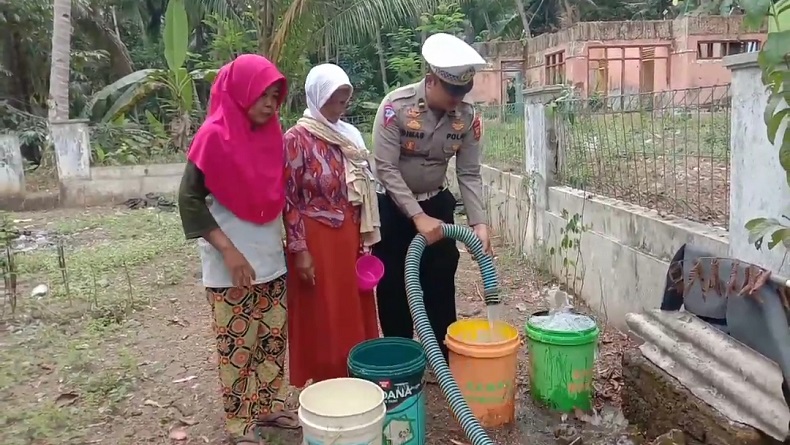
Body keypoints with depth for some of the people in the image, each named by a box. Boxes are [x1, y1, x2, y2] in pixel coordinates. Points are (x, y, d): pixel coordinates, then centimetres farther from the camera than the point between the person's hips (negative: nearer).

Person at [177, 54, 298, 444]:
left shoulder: (271, 133, 5)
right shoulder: (214, 137, -13)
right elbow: (189, 199, -14)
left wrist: (288, 245, 11)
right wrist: (228, 251, -18)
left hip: (271, 261, 6)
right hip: (230, 266, -6)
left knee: (273, 338, 14)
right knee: (237, 345, 4)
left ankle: (269, 406, 31)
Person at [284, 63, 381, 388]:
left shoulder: (349, 135, 8)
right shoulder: (296, 139, -11)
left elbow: (362, 191, 12)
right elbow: (289, 200, -12)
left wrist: (365, 239, 10)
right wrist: (299, 250, -15)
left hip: (349, 237, 6)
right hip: (316, 240, -6)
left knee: (354, 309, 15)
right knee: (321, 316, 6)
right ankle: (323, 382, 21)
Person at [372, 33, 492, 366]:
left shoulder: (468, 117, -12)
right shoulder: (396, 106, -24)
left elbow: (469, 174, -8)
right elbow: (386, 169, -24)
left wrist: (478, 223, -19)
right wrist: (417, 217, -28)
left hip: (437, 203, 3)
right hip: (392, 206, -3)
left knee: (441, 283, 7)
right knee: (393, 285, 5)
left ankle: (445, 357, 22)